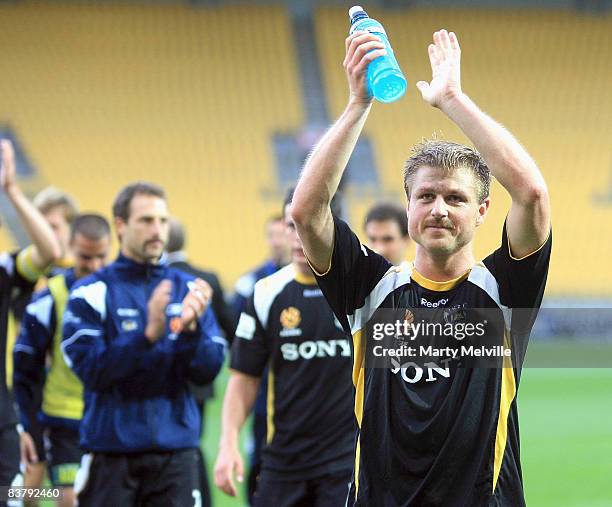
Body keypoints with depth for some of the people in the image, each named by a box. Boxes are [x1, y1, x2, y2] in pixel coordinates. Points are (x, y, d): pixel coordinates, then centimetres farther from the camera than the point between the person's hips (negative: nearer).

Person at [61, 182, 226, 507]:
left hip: (176, 450, 3)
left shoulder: (187, 289, 9)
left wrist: (191, 328, -16)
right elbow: (91, 370, -12)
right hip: (110, 452, -3)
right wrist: (148, 335, -24)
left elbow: (207, 372, 3)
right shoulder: (91, 293, -2)